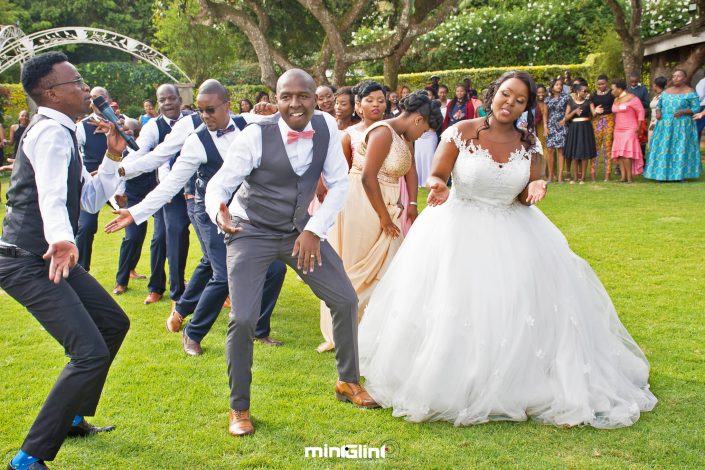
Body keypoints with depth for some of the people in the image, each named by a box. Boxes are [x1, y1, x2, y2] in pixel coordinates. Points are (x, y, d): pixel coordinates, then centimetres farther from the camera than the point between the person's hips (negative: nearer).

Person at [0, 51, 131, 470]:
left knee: (114, 323, 21)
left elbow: (91, 200, 16)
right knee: (91, 354, -19)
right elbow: (52, 198, -35)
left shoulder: (61, 133, 14)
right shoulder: (51, 132, -17)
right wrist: (62, 239, -53)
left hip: (49, 258, 10)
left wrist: (113, 157, 4)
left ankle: (74, 417, 34)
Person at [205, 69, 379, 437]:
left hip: (300, 229, 5)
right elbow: (219, 185, -20)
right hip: (252, 232, -4)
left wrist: (314, 230, -17)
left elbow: (339, 182, -7)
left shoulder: (326, 126, -12)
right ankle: (239, 407, 8)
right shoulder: (256, 135, -23)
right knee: (243, 320, -14)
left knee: (346, 299, 5)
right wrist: (219, 213, -44)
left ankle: (347, 382, 27)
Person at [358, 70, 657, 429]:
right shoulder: (462, 132, -8)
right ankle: (444, 384, 9)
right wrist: (439, 188, -30)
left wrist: (534, 190, -17)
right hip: (460, 228, -3)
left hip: (512, 233, 3)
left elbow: (524, 198, 6)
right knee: (452, 308, -8)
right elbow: (436, 176, -7)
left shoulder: (528, 145, 2)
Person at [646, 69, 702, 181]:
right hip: (665, 126, 4)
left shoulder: (690, 92, -2)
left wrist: (683, 112, -20)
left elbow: (696, 109, -4)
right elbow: (659, 106, 16)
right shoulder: (666, 92, 11)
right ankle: (663, 174, 5)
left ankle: (681, 174, 0)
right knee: (663, 149, 0)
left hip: (682, 126, -4)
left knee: (681, 149, -5)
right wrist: (658, 112, -6)